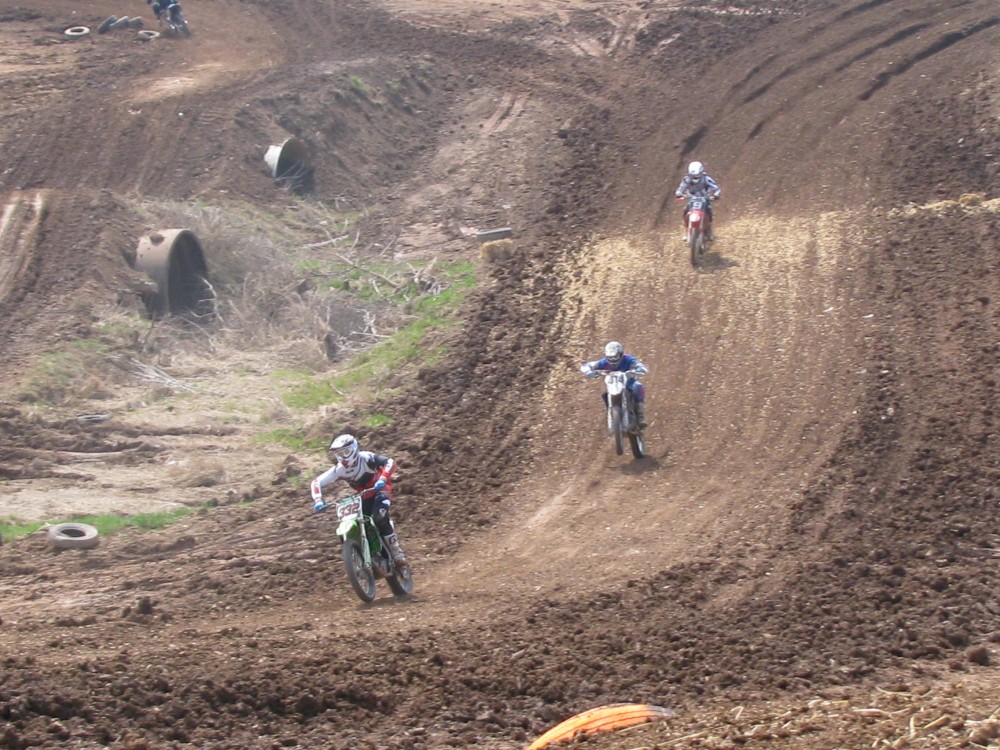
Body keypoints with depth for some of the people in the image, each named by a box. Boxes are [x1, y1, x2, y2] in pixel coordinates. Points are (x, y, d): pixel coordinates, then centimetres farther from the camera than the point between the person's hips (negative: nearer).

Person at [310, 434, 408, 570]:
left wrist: (383, 479, -49)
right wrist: (318, 500, -33)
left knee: (379, 518, -32)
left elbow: (389, 462, -33)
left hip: (380, 490, -6)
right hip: (364, 496, 6)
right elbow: (317, 482, -15)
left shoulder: (366, 458, -25)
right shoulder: (339, 469, -14)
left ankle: (396, 551, -20)